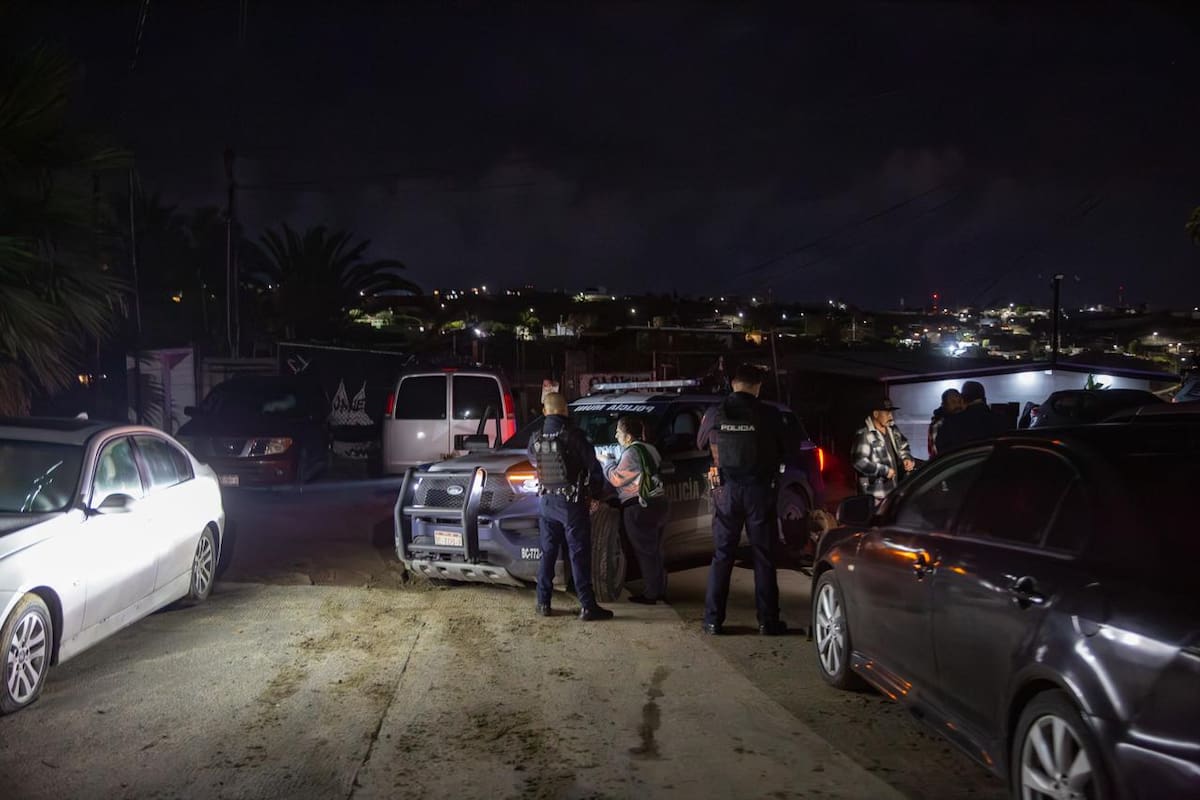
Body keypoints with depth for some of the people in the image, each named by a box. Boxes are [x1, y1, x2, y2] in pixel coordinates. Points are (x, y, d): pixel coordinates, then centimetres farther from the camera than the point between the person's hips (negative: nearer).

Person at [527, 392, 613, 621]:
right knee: (579, 554, -1)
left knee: (547, 553, 13)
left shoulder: (535, 439, -1)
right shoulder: (573, 435, -15)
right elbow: (593, 466, -8)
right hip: (571, 502, -4)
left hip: (546, 501, 4)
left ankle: (543, 603, 17)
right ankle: (587, 606, 1)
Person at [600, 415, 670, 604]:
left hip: (641, 509, -9)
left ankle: (651, 594, 6)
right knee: (655, 550, 17)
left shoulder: (632, 452, -15)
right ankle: (660, 590, 24)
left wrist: (608, 461, 2)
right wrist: (615, 461, 18)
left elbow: (616, 478, -14)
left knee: (645, 552, 0)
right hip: (659, 503, 9)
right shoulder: (649, 449, 13)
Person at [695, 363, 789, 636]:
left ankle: (713, 620, 9)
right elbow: (782, 451, 5)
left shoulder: (714, 414, -4)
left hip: (727, 490, 1)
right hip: (759, 490, -1)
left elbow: (700, 444, 14)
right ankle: (768, 621, 10)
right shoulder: (770, 414, -8)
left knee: (721, 555, 9)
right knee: (764, 556, 8)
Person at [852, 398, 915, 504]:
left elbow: (903, 446, 28)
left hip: (893, 489, 8)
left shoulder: (892, 430, 12)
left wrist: (907, 459, 5)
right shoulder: (865, 435, -15)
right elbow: (859, 462, -24)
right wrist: (884, 471, -19)